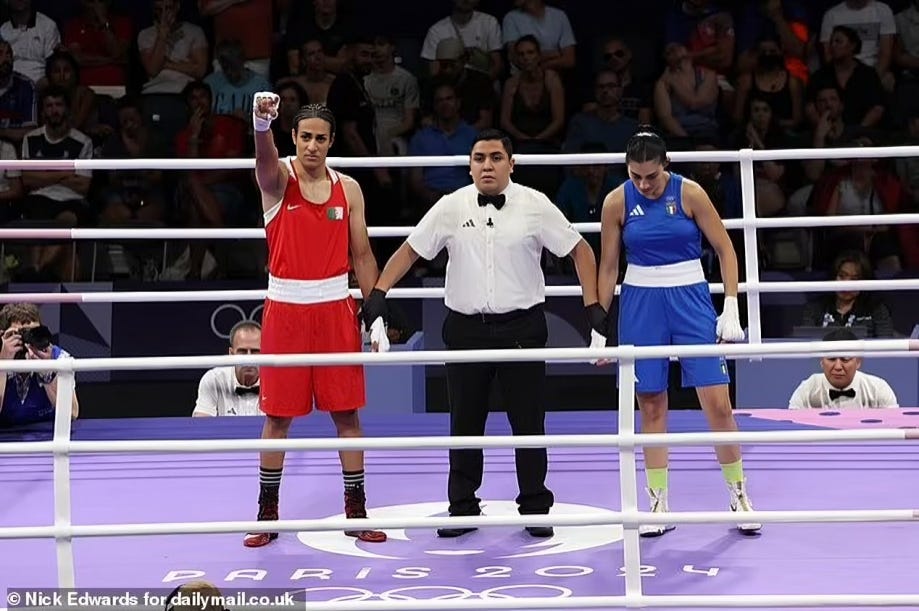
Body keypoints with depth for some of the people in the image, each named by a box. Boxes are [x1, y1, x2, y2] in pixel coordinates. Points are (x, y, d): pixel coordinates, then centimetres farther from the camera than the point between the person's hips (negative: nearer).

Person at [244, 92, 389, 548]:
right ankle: (268, 513, 16)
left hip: (335, 308, 2)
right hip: (285, 308, -2)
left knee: (346, 413, 6)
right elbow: (265, 158, -30)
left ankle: (356, 511, 15)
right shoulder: (278, 179, -5)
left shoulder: (348, 188, 4)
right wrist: (262, 123, -52)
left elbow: (362, 255, 8)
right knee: (277, 416, 4)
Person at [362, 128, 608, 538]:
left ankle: (535, 508, 15)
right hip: (465, 328, 1)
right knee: (464, 424, 7)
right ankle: (463, 508, 19)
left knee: (528, 423, 3)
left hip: (522, 326, -1)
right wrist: (378, 294, -2)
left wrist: (593, 306, -3)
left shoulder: (535, 206, -2)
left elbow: (580, 250, 4)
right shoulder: (451, 207, 1)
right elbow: (410, 250, 7)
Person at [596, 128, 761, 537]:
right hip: (640, 304, 1)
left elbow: (725, 249, -2)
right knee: (651, 407, 4)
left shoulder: (689, 193, -8)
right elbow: (608, 266, 4)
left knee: (718, 403, -4)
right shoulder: (617, 202, -3)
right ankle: (659, 504, 12)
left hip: (690, 299, -1)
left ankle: (739, 495, 11)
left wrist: (731, 308, -8)